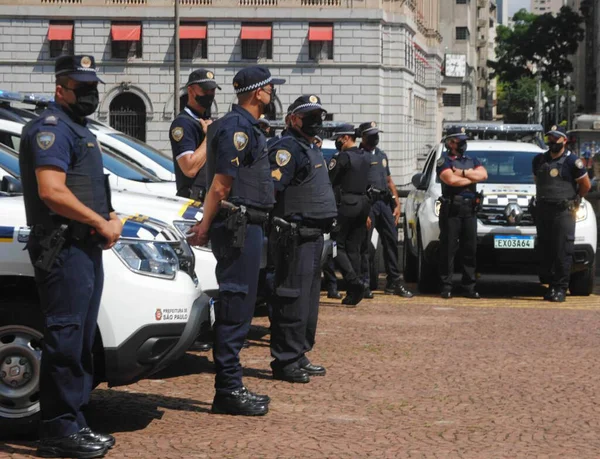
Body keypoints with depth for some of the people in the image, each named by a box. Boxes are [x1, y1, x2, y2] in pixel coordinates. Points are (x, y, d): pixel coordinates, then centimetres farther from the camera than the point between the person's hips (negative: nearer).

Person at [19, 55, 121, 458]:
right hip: (63, 248, -11)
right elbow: (52, 191, -21)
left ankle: (74, 424, 20)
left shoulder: (79, 130, 21)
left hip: (87, 247, 11)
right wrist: (102, 223, -14)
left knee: (82, 340, 13)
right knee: (65, 338, -9)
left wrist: (110, 218, 9)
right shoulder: (52, 128, -10)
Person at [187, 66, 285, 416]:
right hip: (239, 225, -11)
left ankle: (231, 387, 19)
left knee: (238, 307, 13)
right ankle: (228, 390, -4)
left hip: (247, 226, 11)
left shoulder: (247, 126, 20)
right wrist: (206, 226, -14)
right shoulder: (238, 127, -14)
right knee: (235, 307, -8)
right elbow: (221, 184, -16)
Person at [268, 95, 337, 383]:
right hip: (295, 235, -10)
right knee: (293, 300, -8)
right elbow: (271, 186, -21)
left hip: (313, 236, 10)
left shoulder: (312, 149, 21)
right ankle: (285, 362, -3)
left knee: (309, 299, 14)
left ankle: (299, 356, 23)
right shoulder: (288, 148, -11)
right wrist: (279, 220, -25)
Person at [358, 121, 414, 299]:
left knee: (391, 241, 4)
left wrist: (397, 204, 14)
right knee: (364, 244, -5)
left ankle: (394, 282, 10)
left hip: (384, 203, 7)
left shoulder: (382, 156, 21)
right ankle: (364, 284, 0)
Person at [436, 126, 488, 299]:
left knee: (470, 249, 4)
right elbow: (451, 180, -16)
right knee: (448, 249, -4)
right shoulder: (444, 161, 1)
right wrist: (472, 177, -2)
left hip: (470, 209, 5)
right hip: (451, 209, -5)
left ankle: (469, 286, 9)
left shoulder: (472, 160, 19)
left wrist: (463, 173, -8)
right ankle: (446, 286, -1)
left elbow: (483, 174, 1)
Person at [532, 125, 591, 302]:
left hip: (563, 212, -5)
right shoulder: (539, 160, 11)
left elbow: (586, 185, 3)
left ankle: (561, 288, -6)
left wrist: (573, 200, 11)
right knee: (545, 251, 5)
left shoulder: (572, 161, -4)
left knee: (563, 252, -8)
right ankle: (551, 285, 12)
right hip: (542, 211, 5)